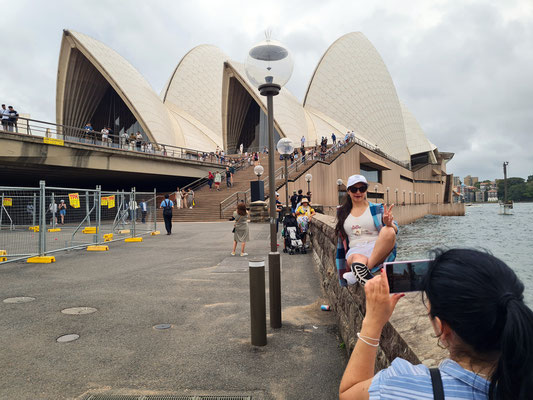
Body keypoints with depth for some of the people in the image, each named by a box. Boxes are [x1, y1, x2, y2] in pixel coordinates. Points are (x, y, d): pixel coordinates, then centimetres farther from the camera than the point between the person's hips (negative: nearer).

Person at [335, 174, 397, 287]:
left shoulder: (377, 208, 12)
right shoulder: (342, 212, 18)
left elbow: (395, 230, 2)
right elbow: (341, 240, 23)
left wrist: (389, 223, -24)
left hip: (378, 249, 1)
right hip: (355, 251, 0)